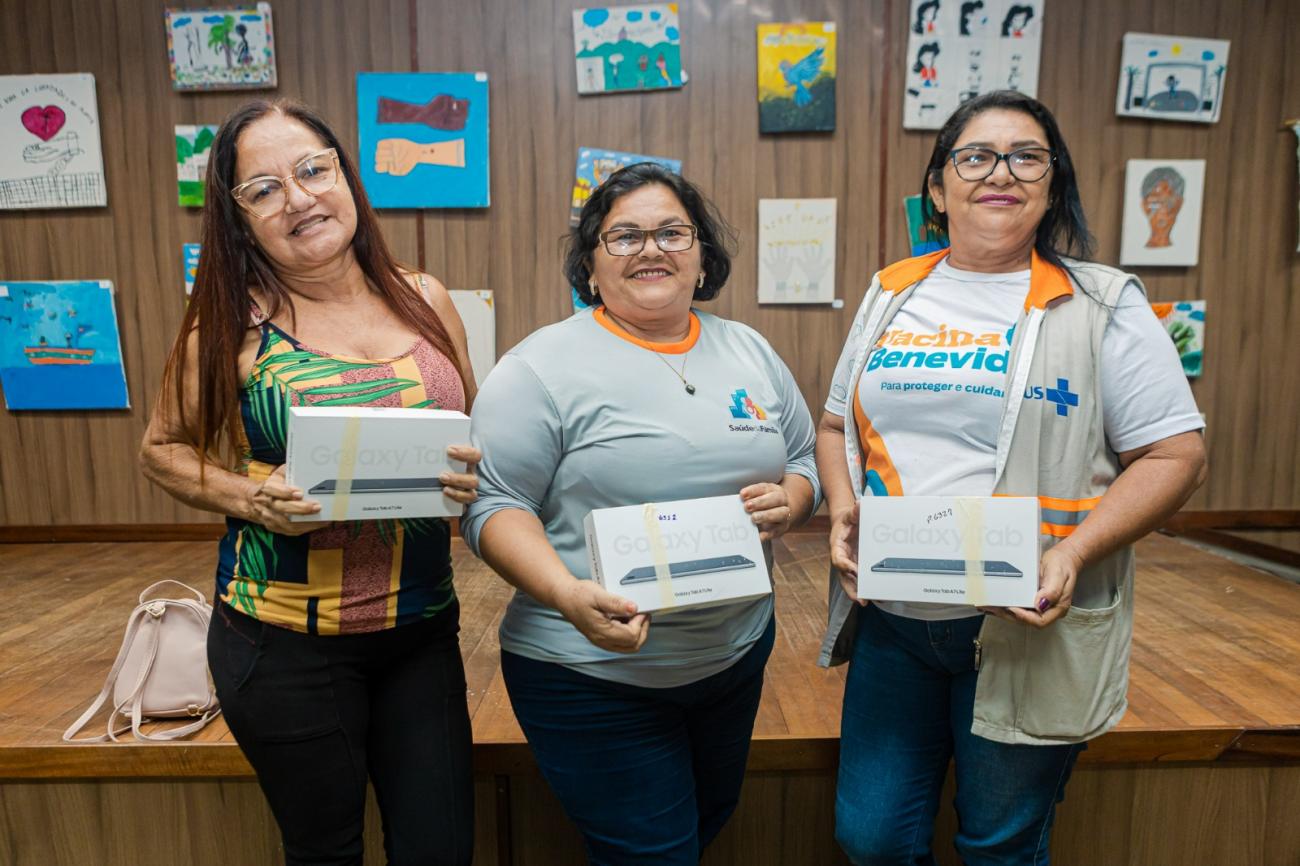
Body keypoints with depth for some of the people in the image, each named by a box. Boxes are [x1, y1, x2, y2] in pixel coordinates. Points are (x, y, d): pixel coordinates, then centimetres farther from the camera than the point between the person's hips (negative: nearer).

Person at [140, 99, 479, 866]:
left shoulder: (425, 301, 0)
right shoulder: (232, 326, -8)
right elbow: (164, 449, 4)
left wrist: (473, 473, -11)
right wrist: (251, 497, -14)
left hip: (423, 626, 3)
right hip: (287, 642, -2)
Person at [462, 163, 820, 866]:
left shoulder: (750, 352, 5)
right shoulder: (543, 366, -12)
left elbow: (804, 461, 13)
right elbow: (493, 505, -13)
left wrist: (789, 502, -9)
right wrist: (566, 593, -29)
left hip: (739, 652, 6)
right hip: (592, 668, -5)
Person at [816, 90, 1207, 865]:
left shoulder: (1102, 303, -3)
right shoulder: (892, 294, 8)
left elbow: (1176, 456, -5)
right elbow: (838, 424, 14)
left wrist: (1074, 553, -20)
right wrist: (843, 510, -5)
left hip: (1028, 630, -3)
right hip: (892, 619, 3)